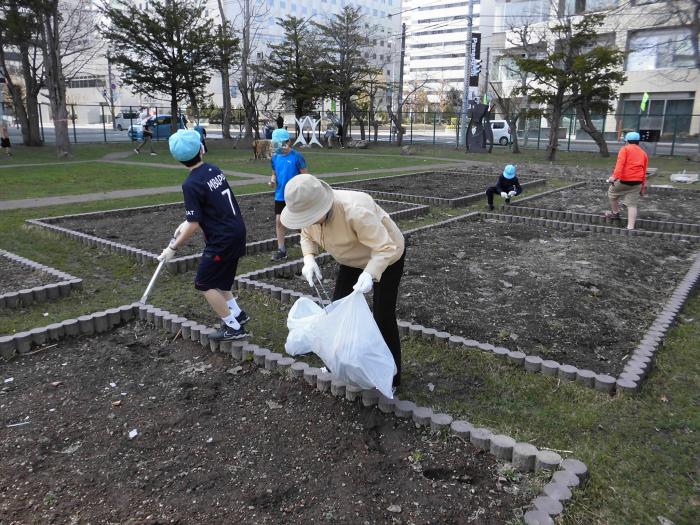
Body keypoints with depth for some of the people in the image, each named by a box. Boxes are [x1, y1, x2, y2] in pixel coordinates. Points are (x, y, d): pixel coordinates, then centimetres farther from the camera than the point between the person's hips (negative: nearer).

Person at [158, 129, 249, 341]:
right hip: (237, 230, 8)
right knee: (217, 279, 23)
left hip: (222, 239, -8)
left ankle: (233, 327, 8)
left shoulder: (191, 184, -19)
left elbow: (193, 225, -17)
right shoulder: (213, 169, 5)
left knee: (205, 284, 5)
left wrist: (173, 248, -6)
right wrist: (187, 223, 21)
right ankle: (237, 314, 30)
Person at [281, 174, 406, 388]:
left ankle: (391, 376, 11)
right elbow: (308, 236, -1)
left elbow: (384, 248, -39)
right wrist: (309, 259, -21)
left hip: (387, 255, -7)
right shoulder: (311, 211, -20)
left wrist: (369, 274, -56)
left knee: (383, 315, -6)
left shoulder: (355, 211, -42)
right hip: (354, 260, 7)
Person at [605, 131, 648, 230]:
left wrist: (615, 176, -27)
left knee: (612, 193, 24)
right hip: (637, 182, 5)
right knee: (632, 205, 4)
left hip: (624, 180, -5)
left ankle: (615, 213, 35)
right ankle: (630, 227, -1)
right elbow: (644, 172, 17)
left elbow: (620, 163, -16)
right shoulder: (643, 153, 18)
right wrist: (642, 187, 22)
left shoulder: (625, 149, 2)